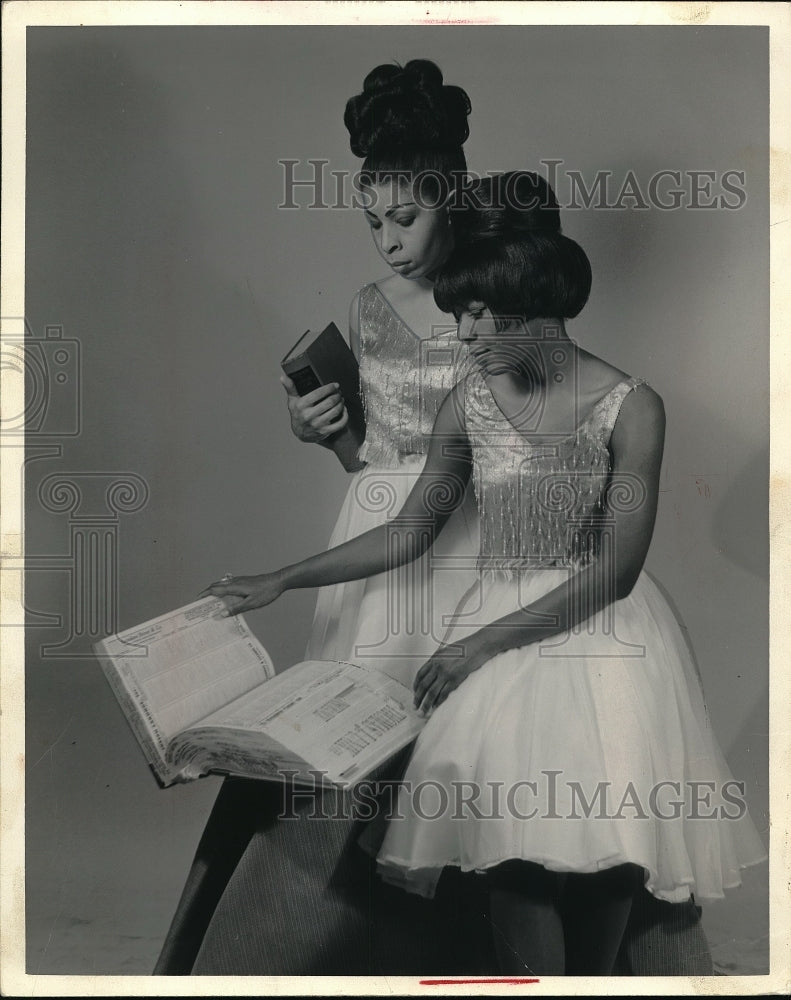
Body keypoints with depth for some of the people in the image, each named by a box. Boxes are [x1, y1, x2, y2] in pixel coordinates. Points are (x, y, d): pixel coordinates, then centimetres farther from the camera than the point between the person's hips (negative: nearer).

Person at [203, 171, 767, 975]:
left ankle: (592, 979, 22)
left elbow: (614, 570, -13)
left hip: (602, 629, -2)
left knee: (604, 846, -2)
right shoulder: (470, 403, -1)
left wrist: (478, 644, -15)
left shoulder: (629, 407, -12)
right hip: (499, 626, 2)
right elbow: (410, 532, 7)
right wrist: (281, 581, 4)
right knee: (518, 856, -8)